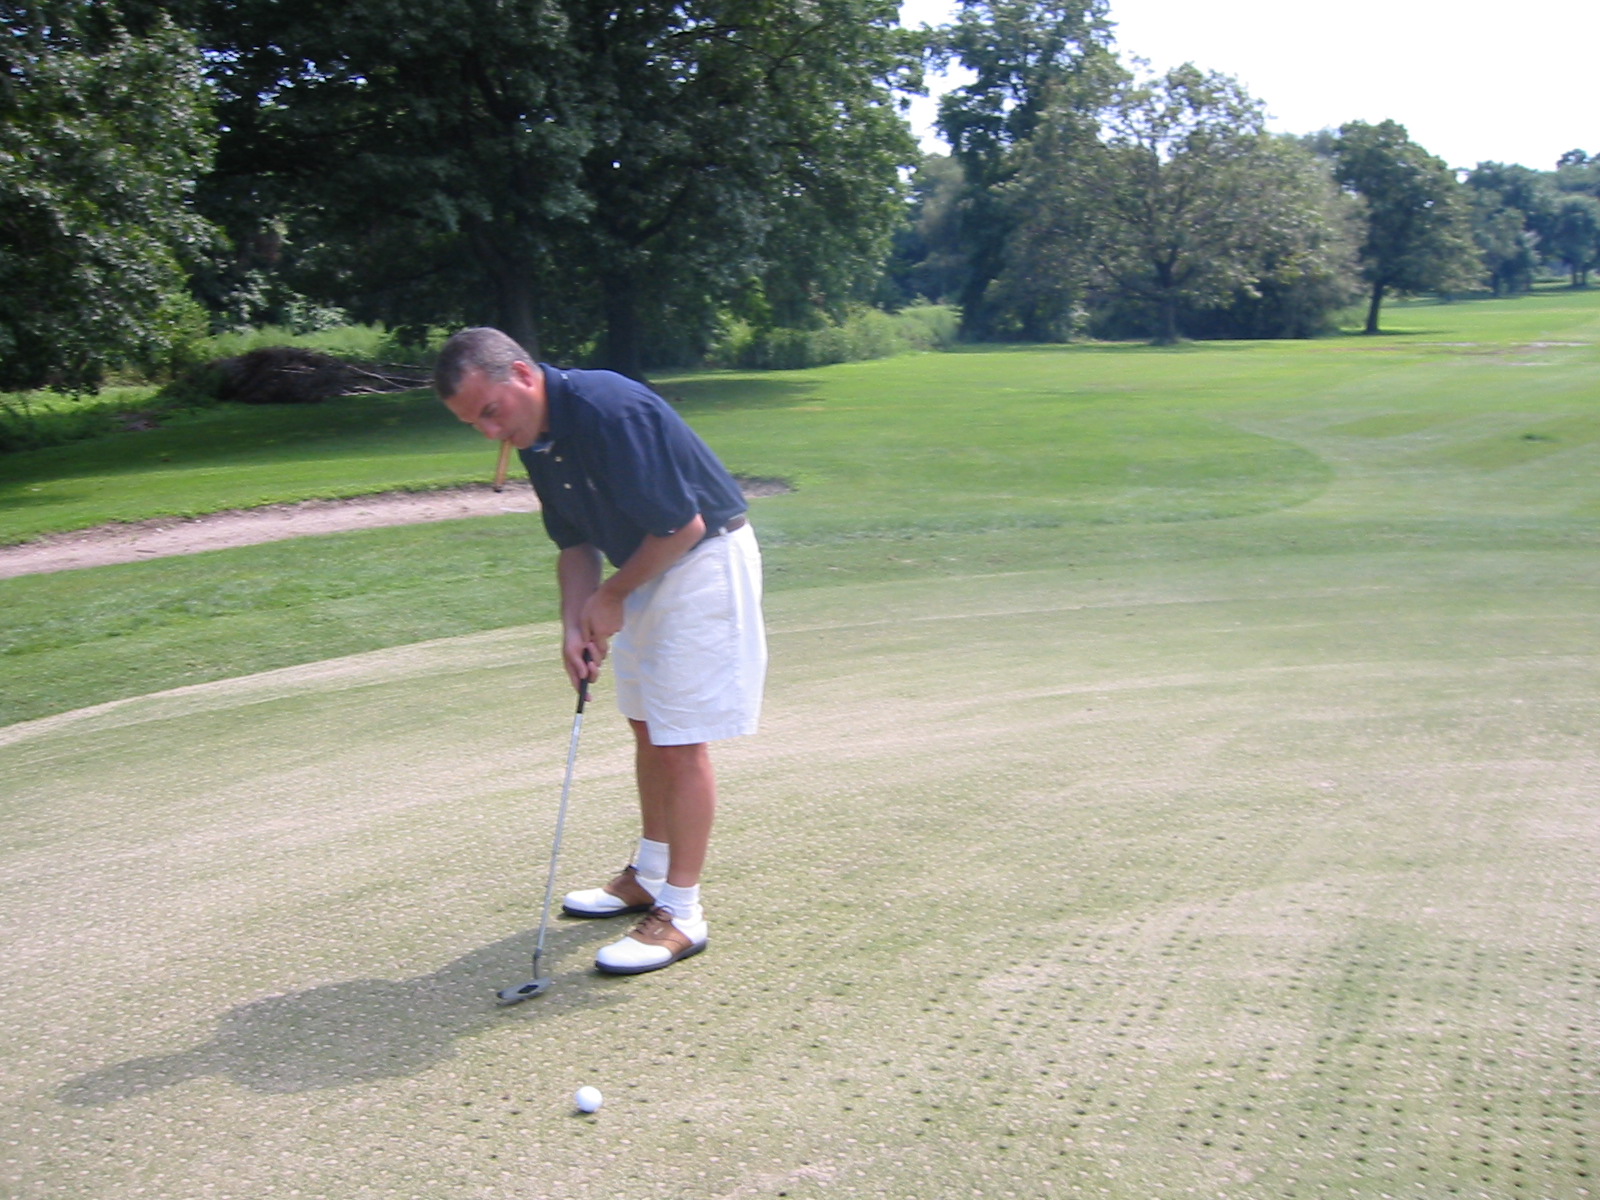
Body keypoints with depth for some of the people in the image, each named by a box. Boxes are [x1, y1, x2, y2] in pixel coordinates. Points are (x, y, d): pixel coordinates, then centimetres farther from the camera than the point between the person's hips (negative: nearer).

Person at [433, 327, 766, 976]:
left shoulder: (610, 410, -28)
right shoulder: (537, 438, 1)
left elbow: (682, 525, -25)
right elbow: (576, 542, 10)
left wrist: (612, 597, -13)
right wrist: (575, 625, -4)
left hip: (706, 561, -9)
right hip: (647, 568, 10)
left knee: (681, 739, -7)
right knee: (647, 726, 17)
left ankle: (682, 912, 1)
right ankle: (650, 874, 33)